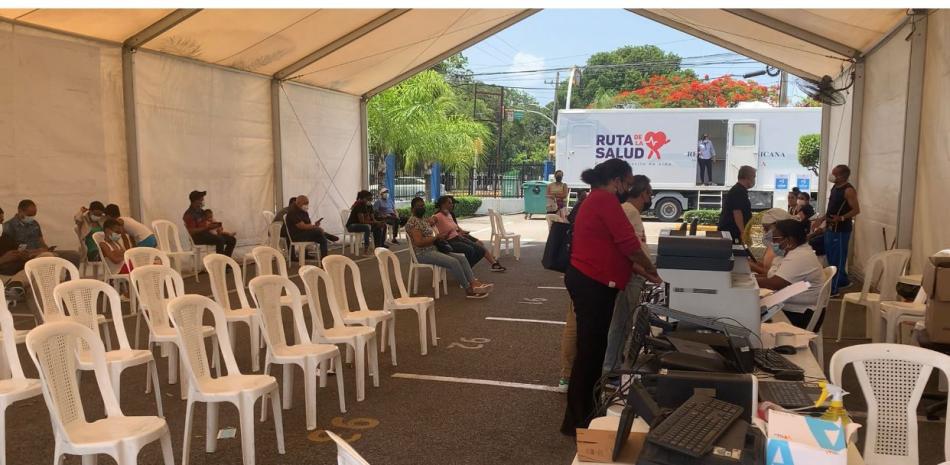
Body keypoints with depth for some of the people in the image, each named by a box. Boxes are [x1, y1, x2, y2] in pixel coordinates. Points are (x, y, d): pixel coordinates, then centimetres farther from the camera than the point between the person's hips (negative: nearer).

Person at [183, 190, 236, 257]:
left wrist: (215, 225, 1)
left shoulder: (201, 211, 16)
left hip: (206, 233, 9)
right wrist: (206, 227, -24)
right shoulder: (189, 214, -11)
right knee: (220, 239, -34)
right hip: (198, 237, -9)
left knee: (232, 239, -3)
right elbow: (192, 231, -19)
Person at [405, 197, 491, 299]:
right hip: (423, 254, -10)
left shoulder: (424, 219, 19)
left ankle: (474, 283, -19)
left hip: (434, 250, 10)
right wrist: (436, 237, -17)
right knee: (453, 262, -25)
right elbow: (419, 242, -22)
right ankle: (468, 290, -17)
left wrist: (440, 236, 3)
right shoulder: (413, 221, -12)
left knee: (462, 258, -6)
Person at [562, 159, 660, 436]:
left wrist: (642, 272, 17)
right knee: (591, 349, -3)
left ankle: (585, 410, 28)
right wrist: (651, 268, -1)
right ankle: (577, 420, 6)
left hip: (588, 280, 11)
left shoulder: (597, 199, 20)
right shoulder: (605, 199, -13)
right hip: (593, 284, -11)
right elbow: (628, 242, -17)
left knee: (592, 347, 17)